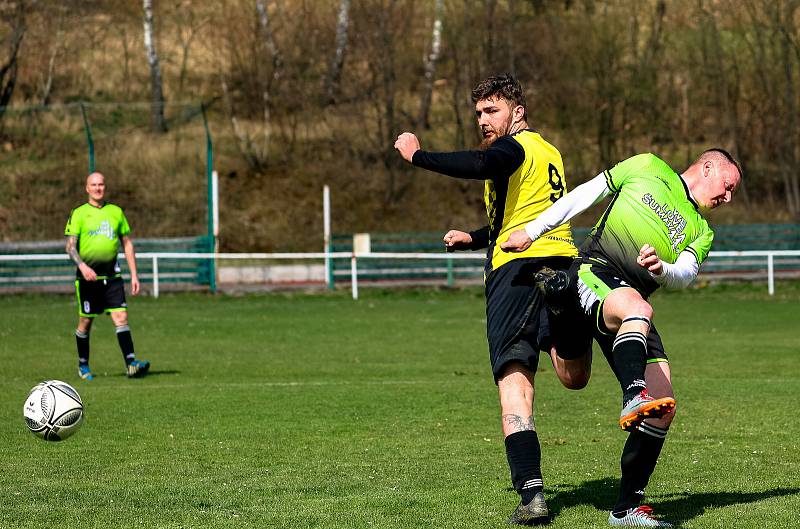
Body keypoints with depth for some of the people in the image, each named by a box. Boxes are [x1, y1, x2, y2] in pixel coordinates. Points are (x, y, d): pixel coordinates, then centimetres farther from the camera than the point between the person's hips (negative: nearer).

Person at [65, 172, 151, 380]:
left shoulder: (116, 212, 11)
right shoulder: (79, 213, 1)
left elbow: (127, 243, 15)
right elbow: (70, 246, -4)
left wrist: (134, 274, 9)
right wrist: (82, 265, -22)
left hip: (112, 276, 2)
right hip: (88, 276, -2)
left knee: (121, 317, -11)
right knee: (85, 322, 5)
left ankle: (131, 363, -16)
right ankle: (83, 366, 21)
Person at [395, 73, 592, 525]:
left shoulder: (515, 146, 1)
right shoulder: (549, 152, 28)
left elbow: (479, 165, -23)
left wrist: (418, 155, -12)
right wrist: (474, 238, 51)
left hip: (517, 268, -7)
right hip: (561, 259, 7)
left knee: (515, 385, -7)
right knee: (574, 378, 7)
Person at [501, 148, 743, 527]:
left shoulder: (701, 232, 24)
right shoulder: (647, 168, 15)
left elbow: (686, 275, 3)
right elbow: (585, 195, 16)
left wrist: (661, 268, -20)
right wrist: (532, 231, 11)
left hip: (633, 308, 6)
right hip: (594, 269, -5)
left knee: (663, 407, -8)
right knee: (636, 308, -40)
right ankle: (634, 398, -64)